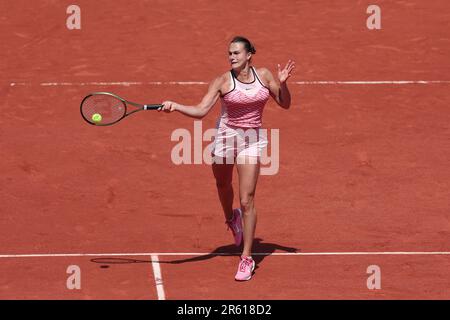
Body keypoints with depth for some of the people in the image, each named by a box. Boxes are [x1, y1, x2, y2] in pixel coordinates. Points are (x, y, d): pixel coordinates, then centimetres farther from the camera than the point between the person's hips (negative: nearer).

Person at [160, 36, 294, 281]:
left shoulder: (264, 75, -2)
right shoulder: (222, 81, -10)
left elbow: (285, 104, 7)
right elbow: (201, 111, -17)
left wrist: (282, 84, -11)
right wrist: (175, 106, -33)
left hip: (252, 139, -1)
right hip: (225, 136, 1)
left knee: (247, 200, -8)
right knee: (222, 185, 22)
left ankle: (247, 258, -2)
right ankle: (231, 218, 58)